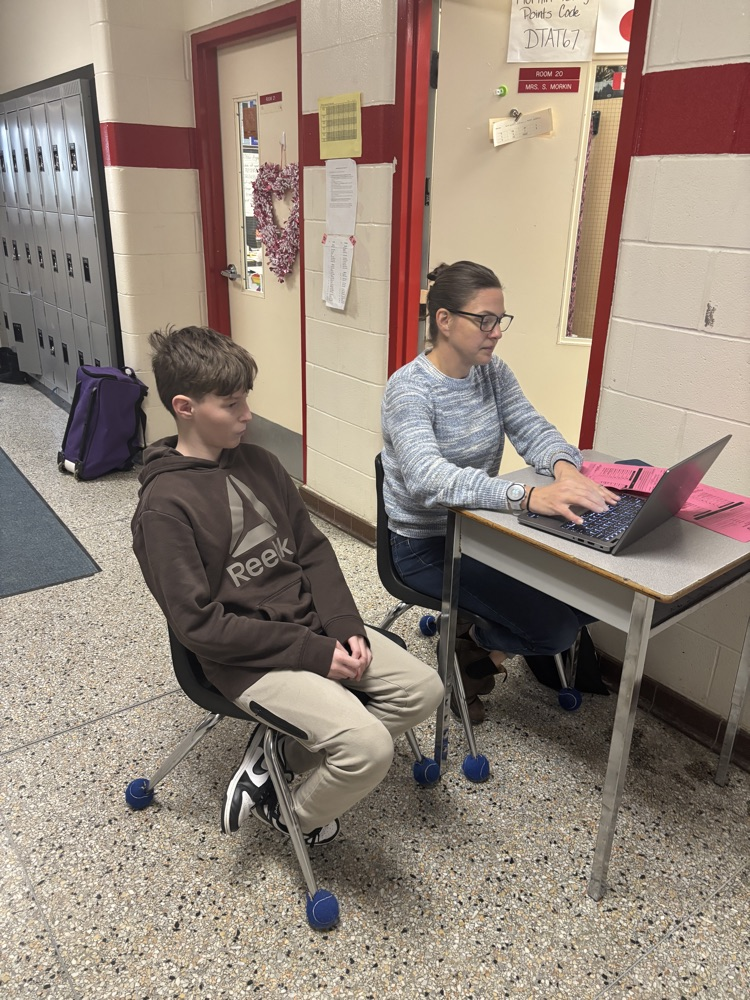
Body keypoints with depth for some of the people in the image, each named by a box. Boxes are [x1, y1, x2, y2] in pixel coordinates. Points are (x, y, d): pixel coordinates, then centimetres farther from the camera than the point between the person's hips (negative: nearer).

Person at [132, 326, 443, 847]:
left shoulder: (259, 462, 4)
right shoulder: (164, 506, -16)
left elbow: (313, 549, 7)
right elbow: (201, 624, -18)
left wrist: (345, 626, -7)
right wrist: (313, 652, -19)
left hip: (315, 625, 7)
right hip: (249, 657, -7)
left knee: (424, 688, -2)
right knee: (370, 748, -21)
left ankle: (283, 755, 10)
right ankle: (294, 815, 13)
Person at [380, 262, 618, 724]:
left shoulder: (493, 371, 1)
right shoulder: (409, 387, -22)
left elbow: (533, 429, -4)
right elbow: (427, 477, -37)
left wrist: (563, 465, -29)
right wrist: (528, 496, -50)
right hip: (428, 547, -7)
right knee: (554, 626, -16)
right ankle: (469, 648, 13)